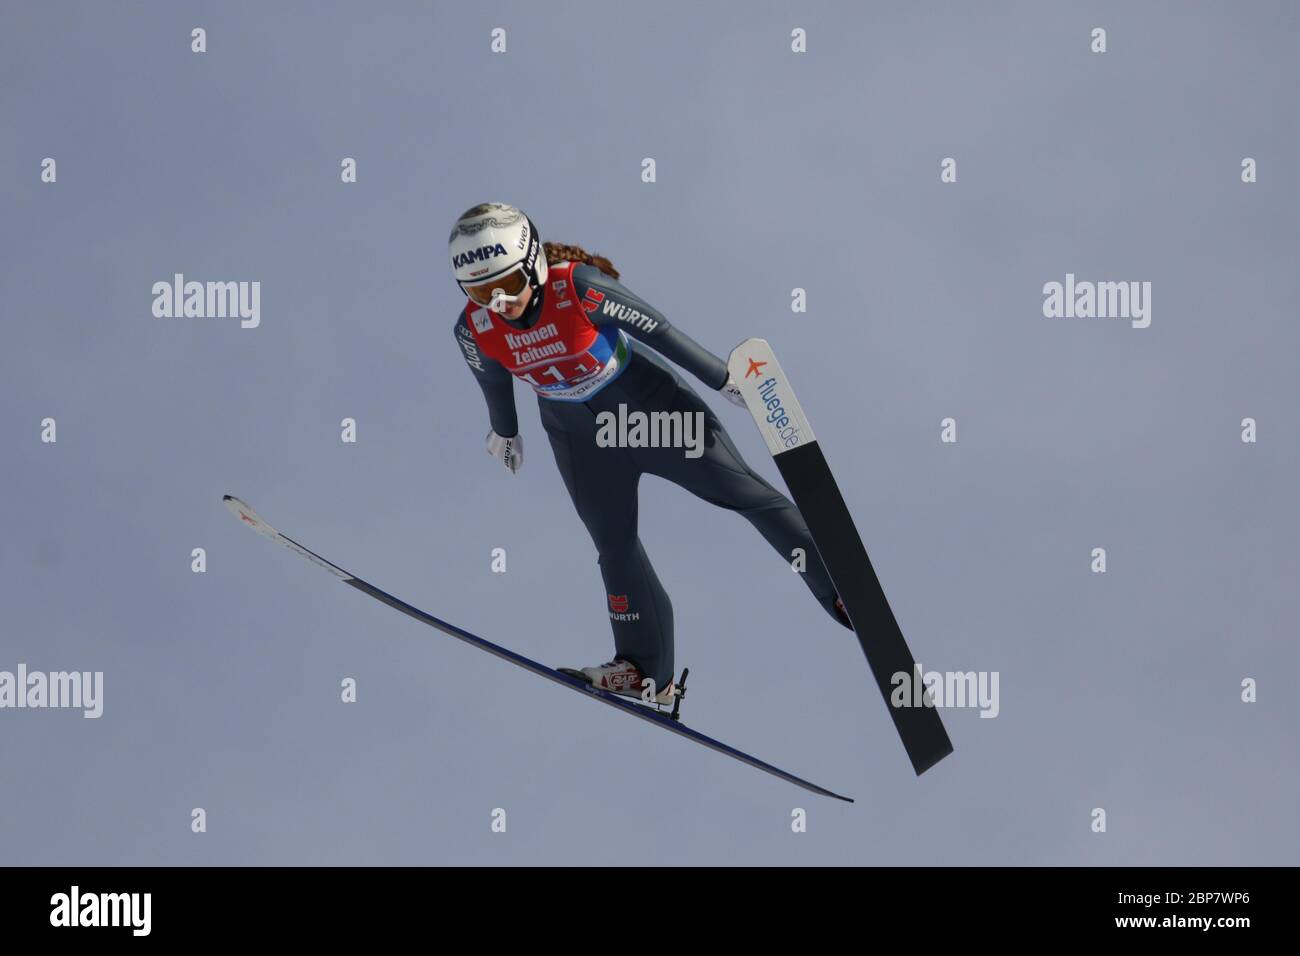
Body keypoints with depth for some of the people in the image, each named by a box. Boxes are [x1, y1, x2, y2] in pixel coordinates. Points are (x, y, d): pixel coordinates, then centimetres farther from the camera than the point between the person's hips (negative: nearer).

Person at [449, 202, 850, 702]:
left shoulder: (578, 288, -32)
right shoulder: (474, 330, -19)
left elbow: (657, 329, -21)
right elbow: (494, 381, 4)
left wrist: (724, 379, -12)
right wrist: (505, 431, 22)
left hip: (648, 401, -4)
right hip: (578, 435, 4)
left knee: (741, 489, -1)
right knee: (614, 546, 4)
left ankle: (840, 587, 7)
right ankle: (645, 668, 15)